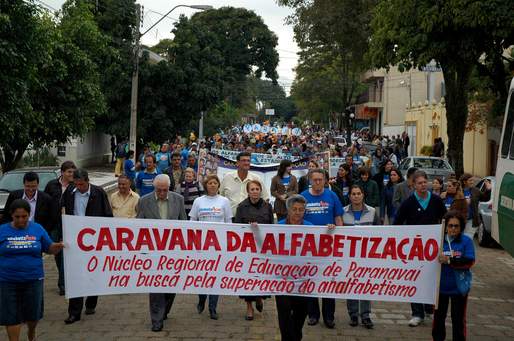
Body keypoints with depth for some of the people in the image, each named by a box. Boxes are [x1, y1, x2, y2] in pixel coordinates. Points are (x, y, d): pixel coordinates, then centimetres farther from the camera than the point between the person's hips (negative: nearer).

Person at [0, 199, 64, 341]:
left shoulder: (37, 229, 1)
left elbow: (50, 248, 7)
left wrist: (58, 246, -14)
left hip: (33, 280, 1)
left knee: (33, 313, 13)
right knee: (11, 315, 3)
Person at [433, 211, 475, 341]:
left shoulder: (466, 241, -6)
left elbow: (469, 261, -16)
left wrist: (449, 261, -27)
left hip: (458, 287, -2)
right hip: (440, 286, 2)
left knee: (458, 319, 7)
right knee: (438, 317, 14)